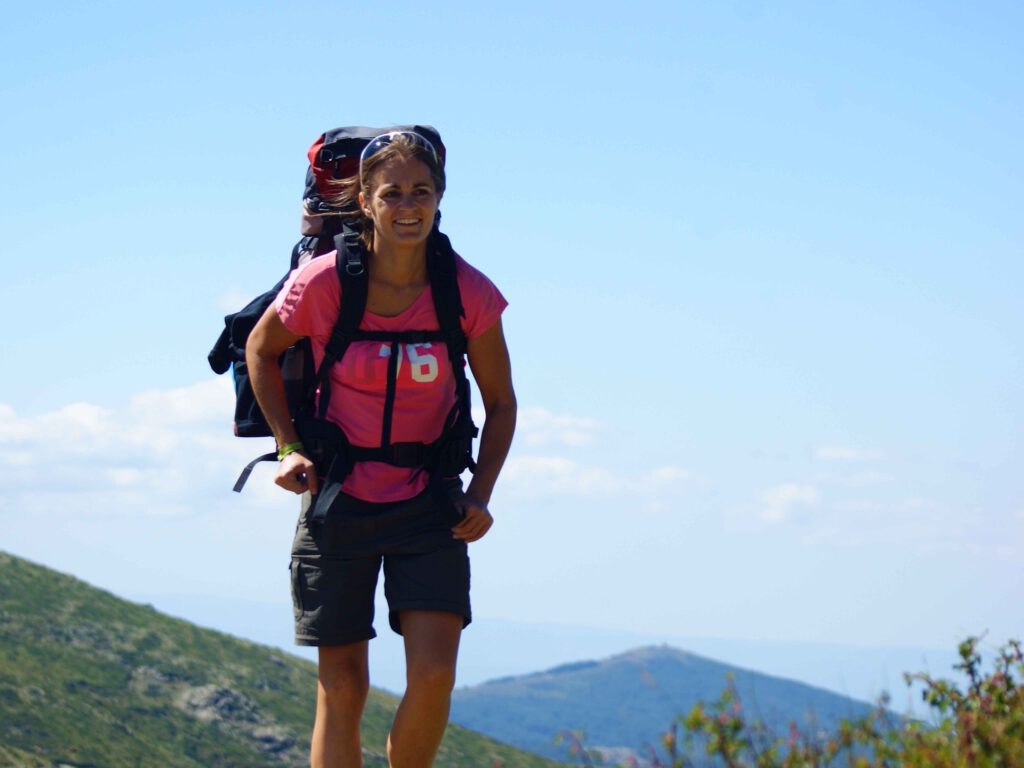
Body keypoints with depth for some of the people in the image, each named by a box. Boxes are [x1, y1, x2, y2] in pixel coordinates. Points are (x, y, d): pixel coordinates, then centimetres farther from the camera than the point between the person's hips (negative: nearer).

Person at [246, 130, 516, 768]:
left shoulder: (469, 292, -10)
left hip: (430, 504, 1)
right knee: (342, 687, 0)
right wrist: (290, 446, -1)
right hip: (338, 496, -1)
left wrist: (480, 496, -6)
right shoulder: (324, 283, -13)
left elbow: (501, 404, 4)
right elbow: (261, 350, 8)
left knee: (433, 675, -13)